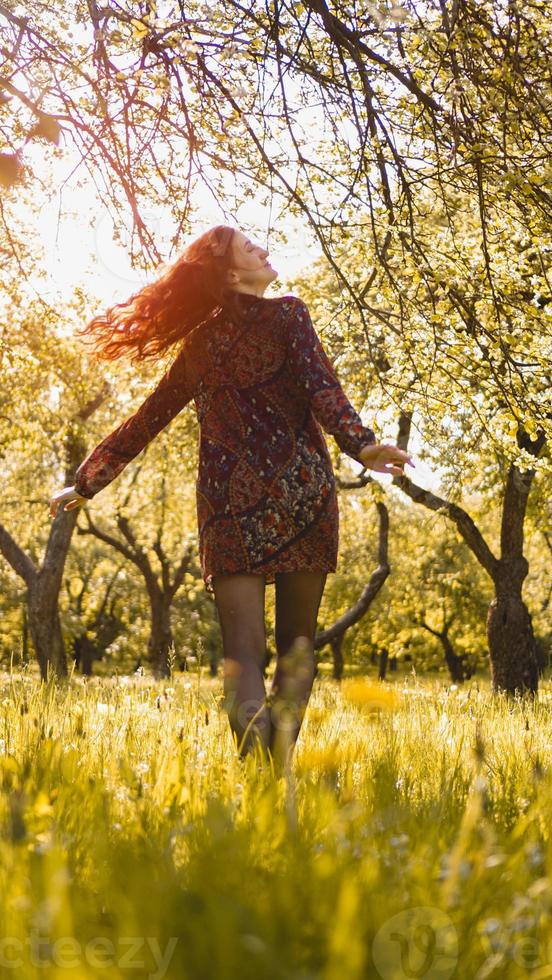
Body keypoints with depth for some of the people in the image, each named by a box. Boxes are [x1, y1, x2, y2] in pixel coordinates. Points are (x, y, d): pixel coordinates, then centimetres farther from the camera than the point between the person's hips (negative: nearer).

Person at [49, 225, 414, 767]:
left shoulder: (198, 343, 17)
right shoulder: (286, 314, 6)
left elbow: (145, 420, 22)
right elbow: (319, 386, -12)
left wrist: (87, 481, 32)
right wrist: (360, 443, -25)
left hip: (228, 496, 2)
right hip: (299, 488, -2)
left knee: (243, 648, -4)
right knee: (296, 644, 10)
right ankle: (280, 764, -1)